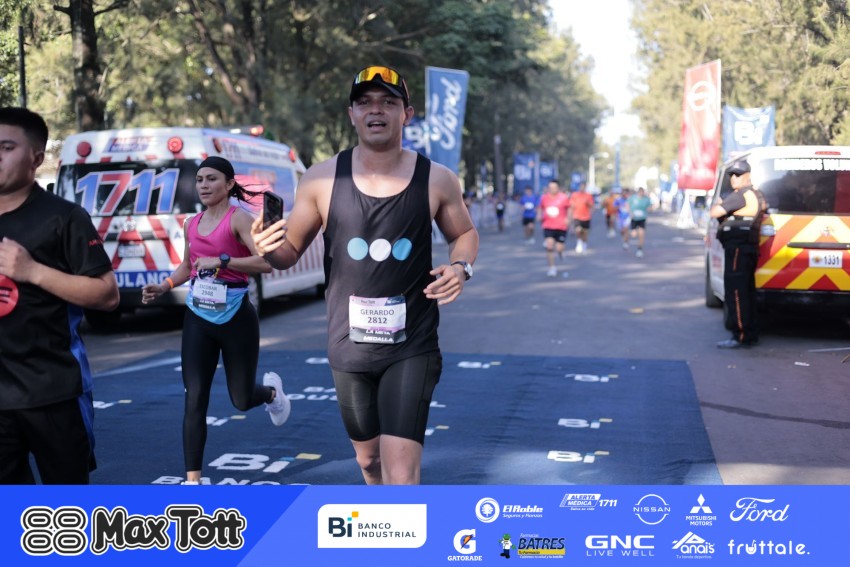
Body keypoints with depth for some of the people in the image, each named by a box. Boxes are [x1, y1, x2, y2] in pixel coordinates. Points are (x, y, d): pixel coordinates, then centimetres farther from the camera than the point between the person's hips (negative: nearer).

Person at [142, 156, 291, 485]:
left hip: (236, 318, -5)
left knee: (241, 400, 9)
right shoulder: (192, 224, 8)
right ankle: (192, 481, 0)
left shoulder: (238, 218, -11)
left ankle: (272, 391, 47)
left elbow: (266, 262, -23)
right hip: (198, 318, 5)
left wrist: (221, 261, -26)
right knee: (194, 399, -3)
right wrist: (164, 287, 8)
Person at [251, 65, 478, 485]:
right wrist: (267, 250, -21)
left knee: (401, 474, -12)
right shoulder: (322, 180, -5)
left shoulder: (437, 181, -6)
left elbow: (465, 234, 12)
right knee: (368, 458, 21)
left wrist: (461, 266, -10)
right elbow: (290, 252, 3)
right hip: (349, 347, 2)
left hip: (411, 348, -2)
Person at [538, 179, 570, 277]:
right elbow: (540, 207, 18)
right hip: (548, 226, 1)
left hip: (561, 226, -1)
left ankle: (560, 250, 39)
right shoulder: (544, 197, 1)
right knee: (549, 246, -15)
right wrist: (540, 215, 0)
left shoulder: (564, 197, -4)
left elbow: (569, 208, 9)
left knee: (559, 248, -3)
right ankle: (552, 267, -2)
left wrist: (568, 218, -4)